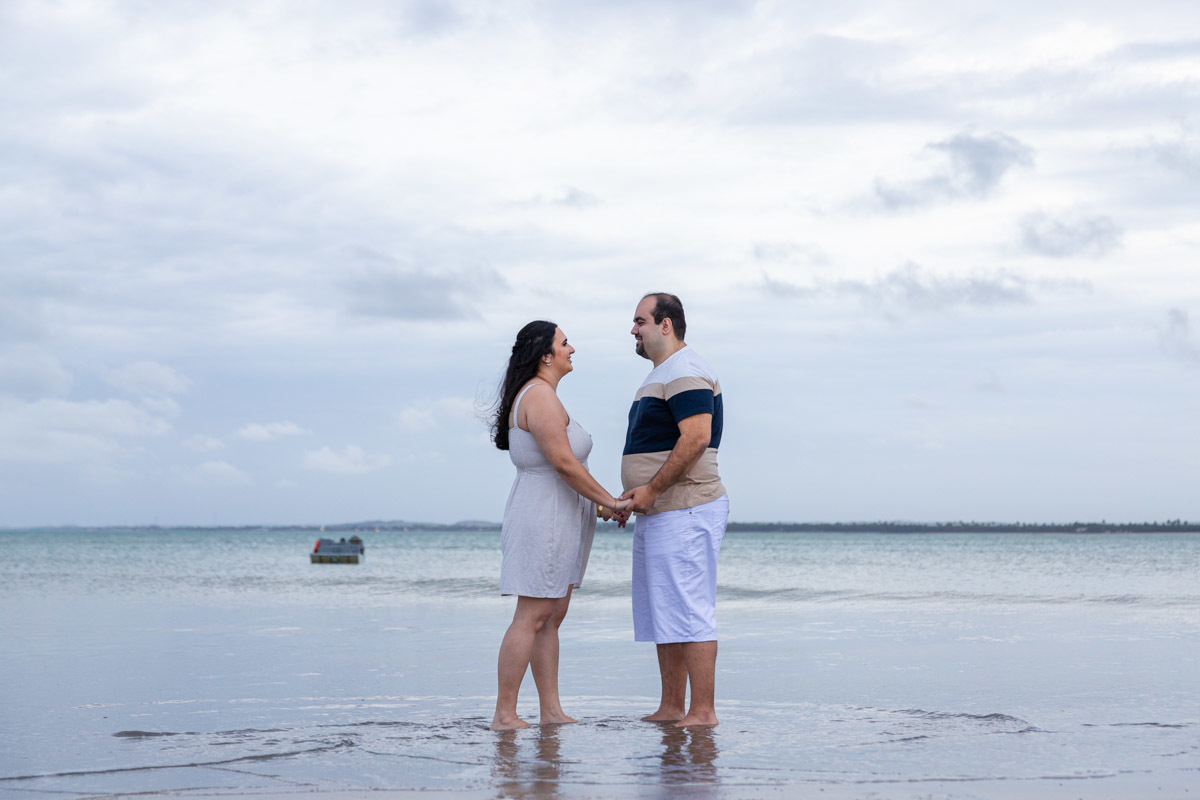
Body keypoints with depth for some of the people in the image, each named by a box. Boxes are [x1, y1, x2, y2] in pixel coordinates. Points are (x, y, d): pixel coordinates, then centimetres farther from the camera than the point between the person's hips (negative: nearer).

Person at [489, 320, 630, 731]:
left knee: (553, 615, 9)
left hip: (556, 517, 11)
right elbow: (564, 463, -21)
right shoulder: (540, 396, -15)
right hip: (542, 516, -11)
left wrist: (594, 505, 16)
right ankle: (504, 714, -8)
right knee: (532, 616, -10)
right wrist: (609, 502, -14)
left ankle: (551, 711, 11)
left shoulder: (541, 396, 18)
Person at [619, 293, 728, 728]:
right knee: (661, 615, 12)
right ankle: (671, 708, 17)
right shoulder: (660, 375, 21)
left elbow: (696, 437, -23)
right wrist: (633, 495, 14)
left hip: (685, 511, -11)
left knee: (689, 614, -11)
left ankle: (702, 712, -9)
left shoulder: (686, 373, -12)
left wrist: (652, 489, -20)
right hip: (657, 514, 11)